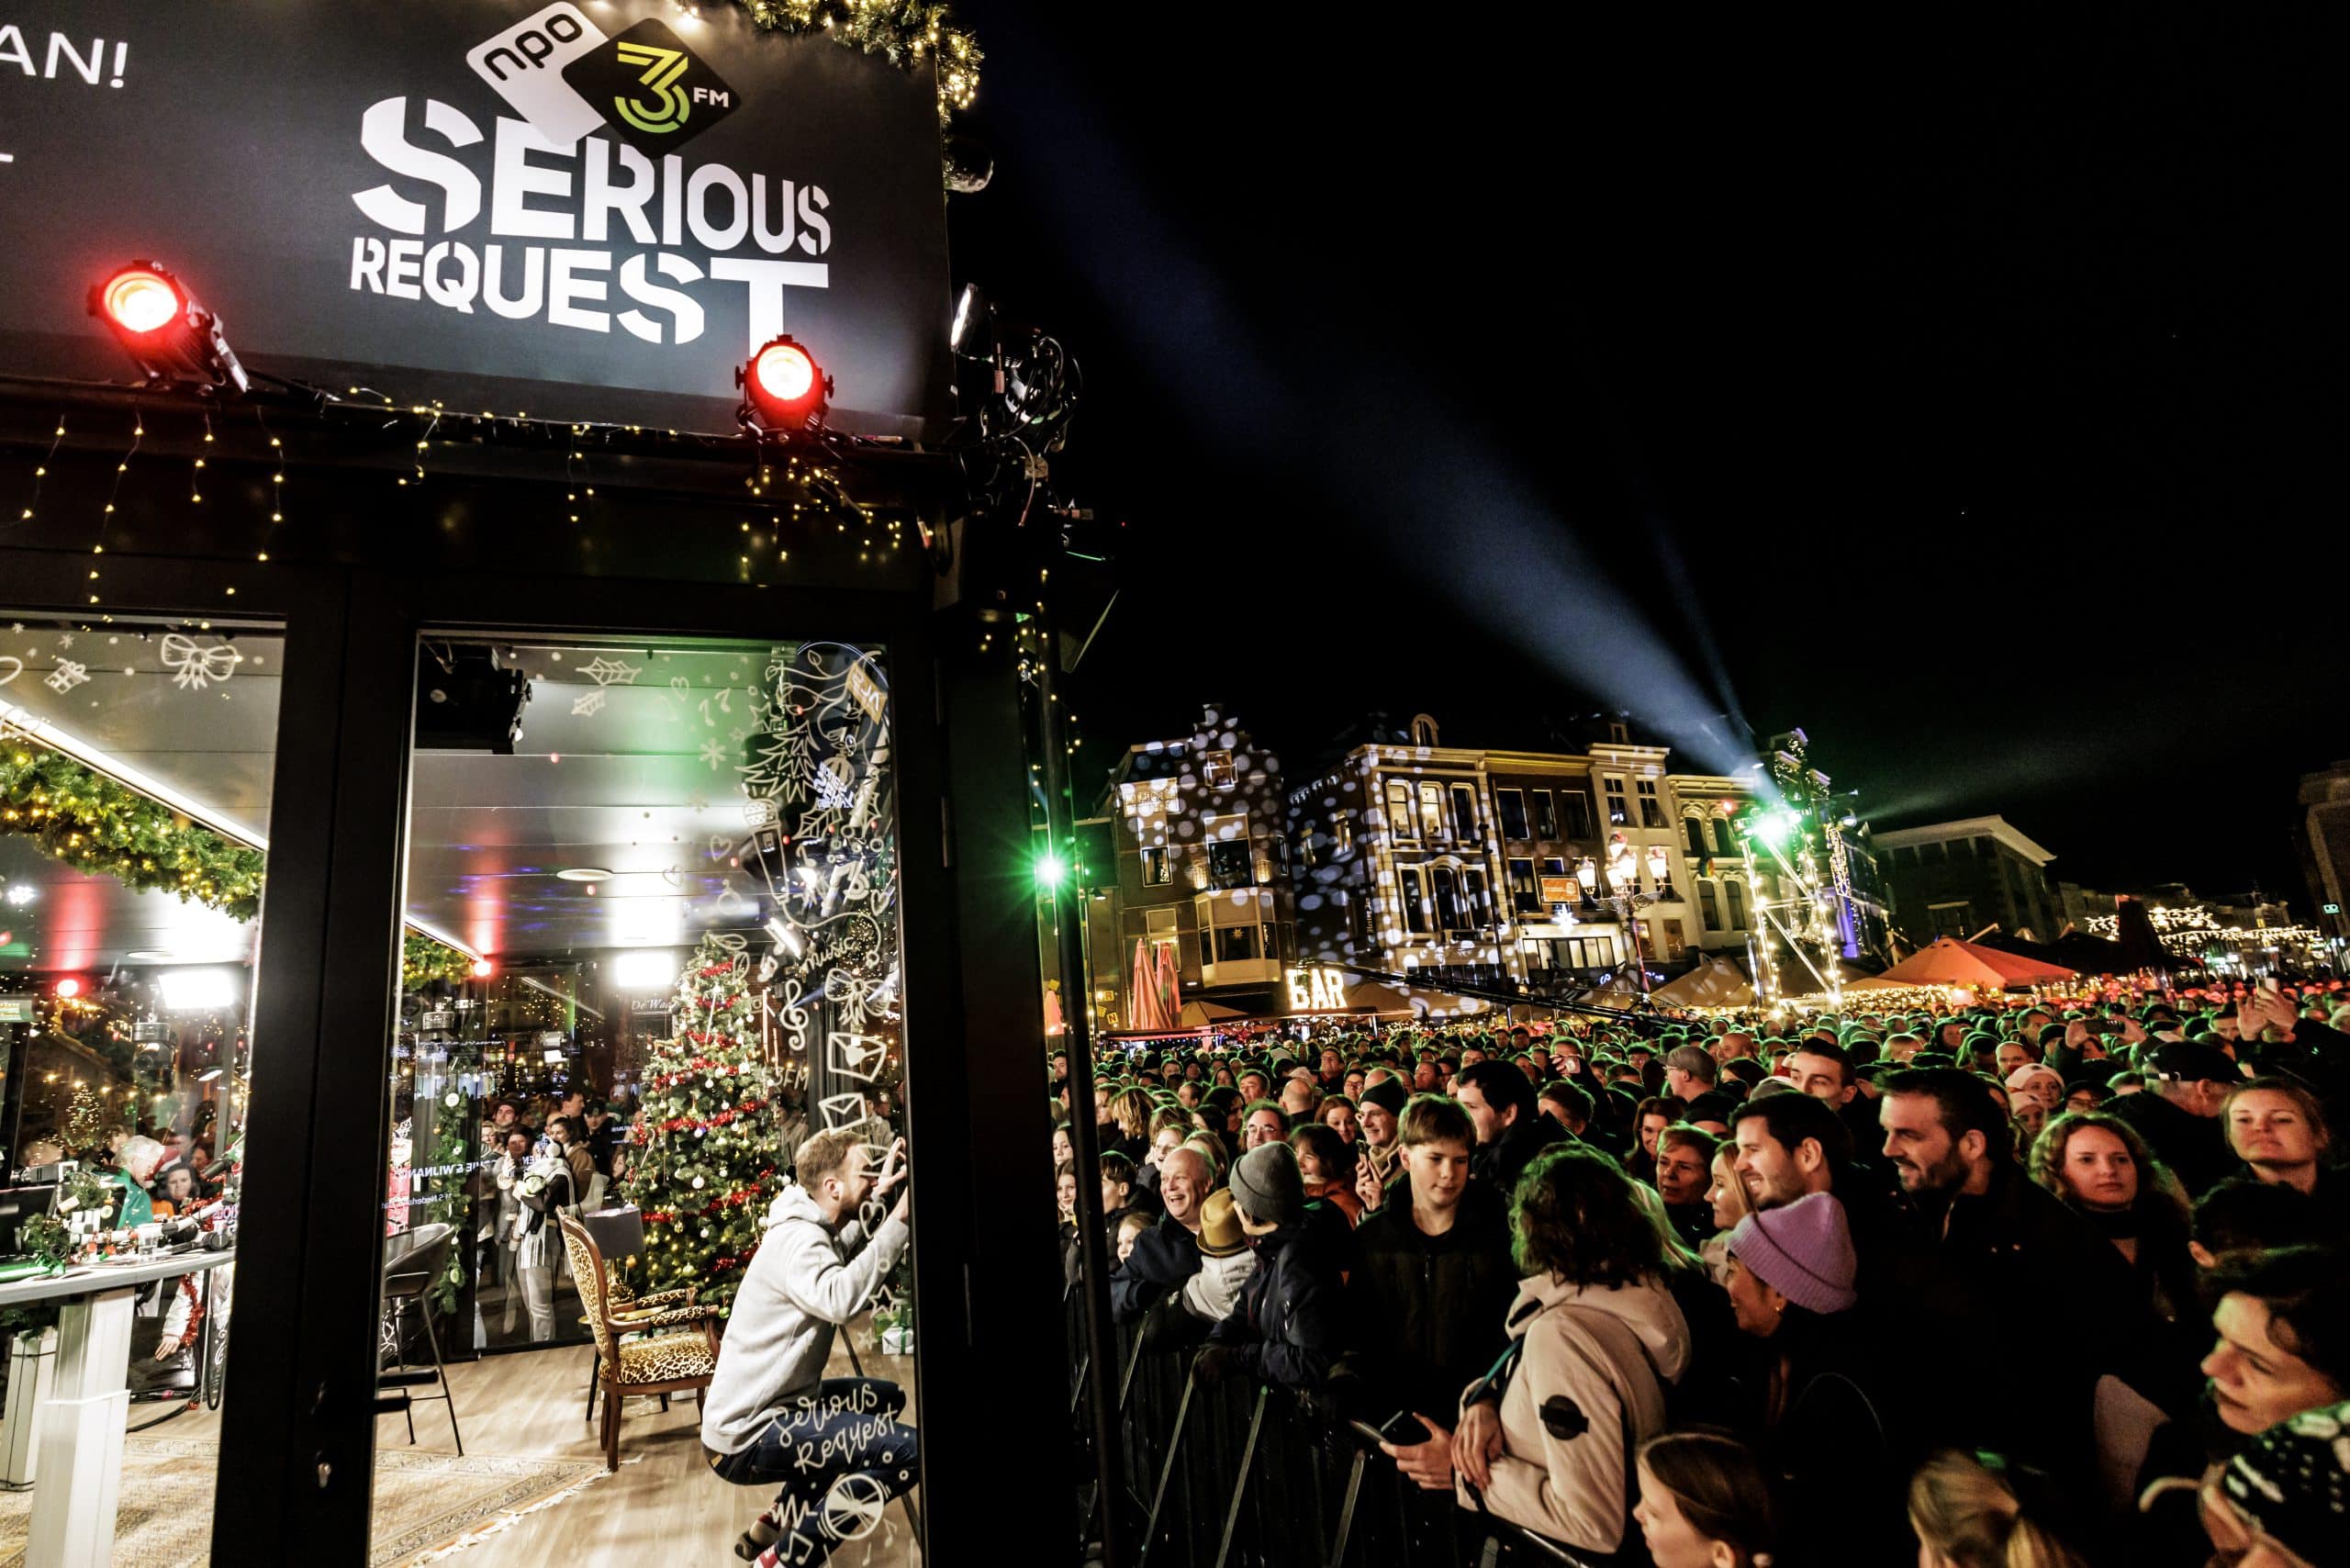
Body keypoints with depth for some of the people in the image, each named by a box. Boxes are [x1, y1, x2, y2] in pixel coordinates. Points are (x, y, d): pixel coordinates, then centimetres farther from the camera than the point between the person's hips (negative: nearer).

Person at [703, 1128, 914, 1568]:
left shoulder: (815, 1229, 7)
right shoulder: (798, 1239, -24)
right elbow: (839, 1299, -42)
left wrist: (879, 1197, 4)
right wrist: (901, 1216, -41)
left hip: (766, 1408, 10)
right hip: (745, 1437, -10)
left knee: (888, 1398, 25)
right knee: (908, 1450, -19)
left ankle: (776, 1522, 24)